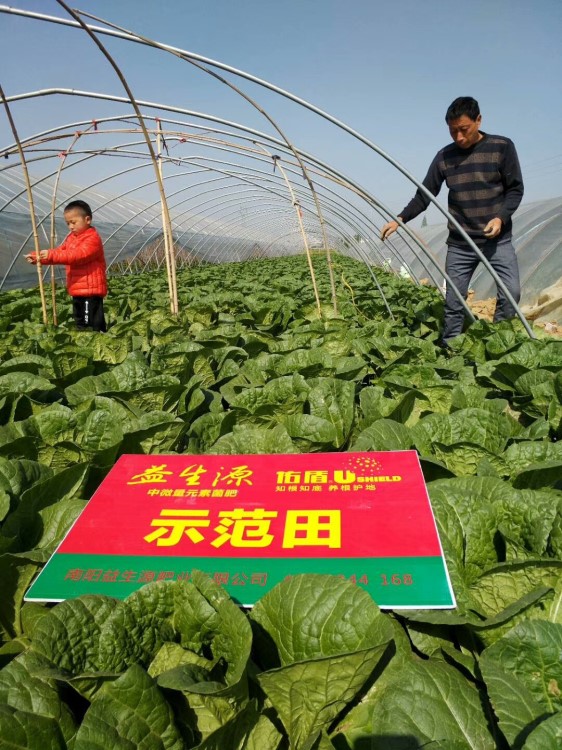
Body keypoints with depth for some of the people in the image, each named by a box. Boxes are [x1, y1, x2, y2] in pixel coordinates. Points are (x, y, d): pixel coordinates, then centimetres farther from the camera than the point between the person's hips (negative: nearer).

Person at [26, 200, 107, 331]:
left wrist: (52, 255, -33)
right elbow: (60, 252, 15)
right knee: (80, 324, 18)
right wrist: (38, 257, 0)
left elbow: (77, 255, -28)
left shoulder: (92, 238, -15)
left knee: (92, 327, -8)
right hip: (77, 290, 10)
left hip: (90, 290, -10)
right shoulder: (71, 238, 16)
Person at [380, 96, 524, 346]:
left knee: (511, 292, -16)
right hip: (459, 244, 2)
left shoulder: (502, 147, -2)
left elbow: (515, 189, -1)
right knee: (454, 303, 1)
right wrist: (400, 219, -9)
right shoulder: (444, 156, 4)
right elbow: (424, 196, 6)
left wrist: (501, 217, -18)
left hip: (497, 240, -1)